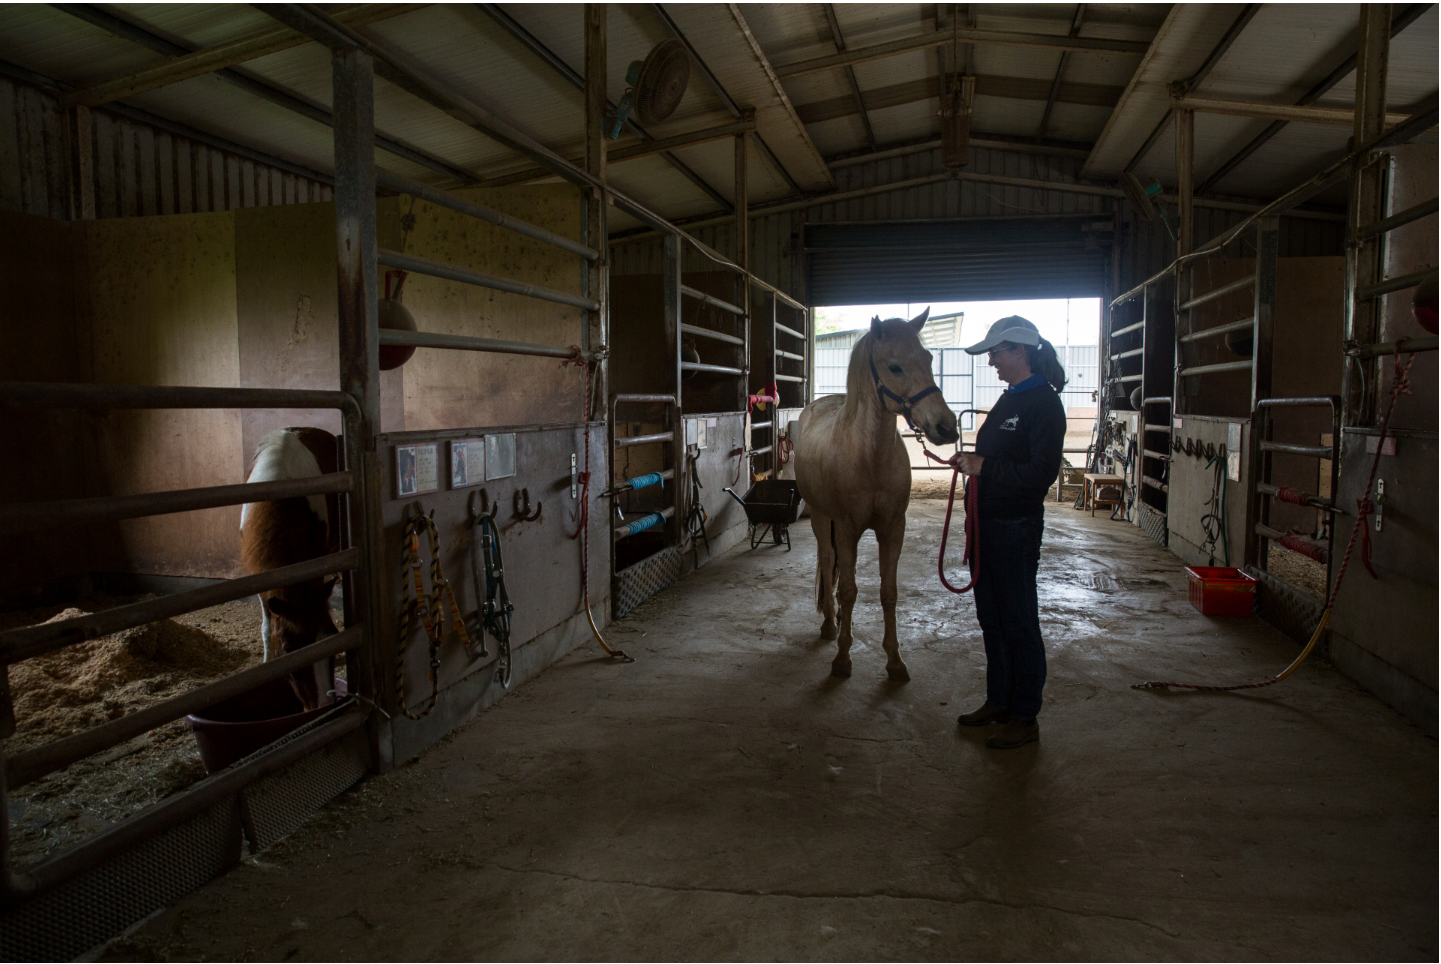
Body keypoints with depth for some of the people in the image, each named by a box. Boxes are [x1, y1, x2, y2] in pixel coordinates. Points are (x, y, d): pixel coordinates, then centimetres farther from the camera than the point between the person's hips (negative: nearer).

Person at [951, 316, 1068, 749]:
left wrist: (985, 467, -23)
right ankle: (998, 702, 31)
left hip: (1016, 528, -9)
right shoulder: (1008, 399, 12)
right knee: (991, 617, 17)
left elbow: (1041, 472, -23)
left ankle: (1025, 719, 14)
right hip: (988, 522, 9)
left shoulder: (1043, 403, -15)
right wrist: (971, 463, 3)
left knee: (1019, 623, 1)